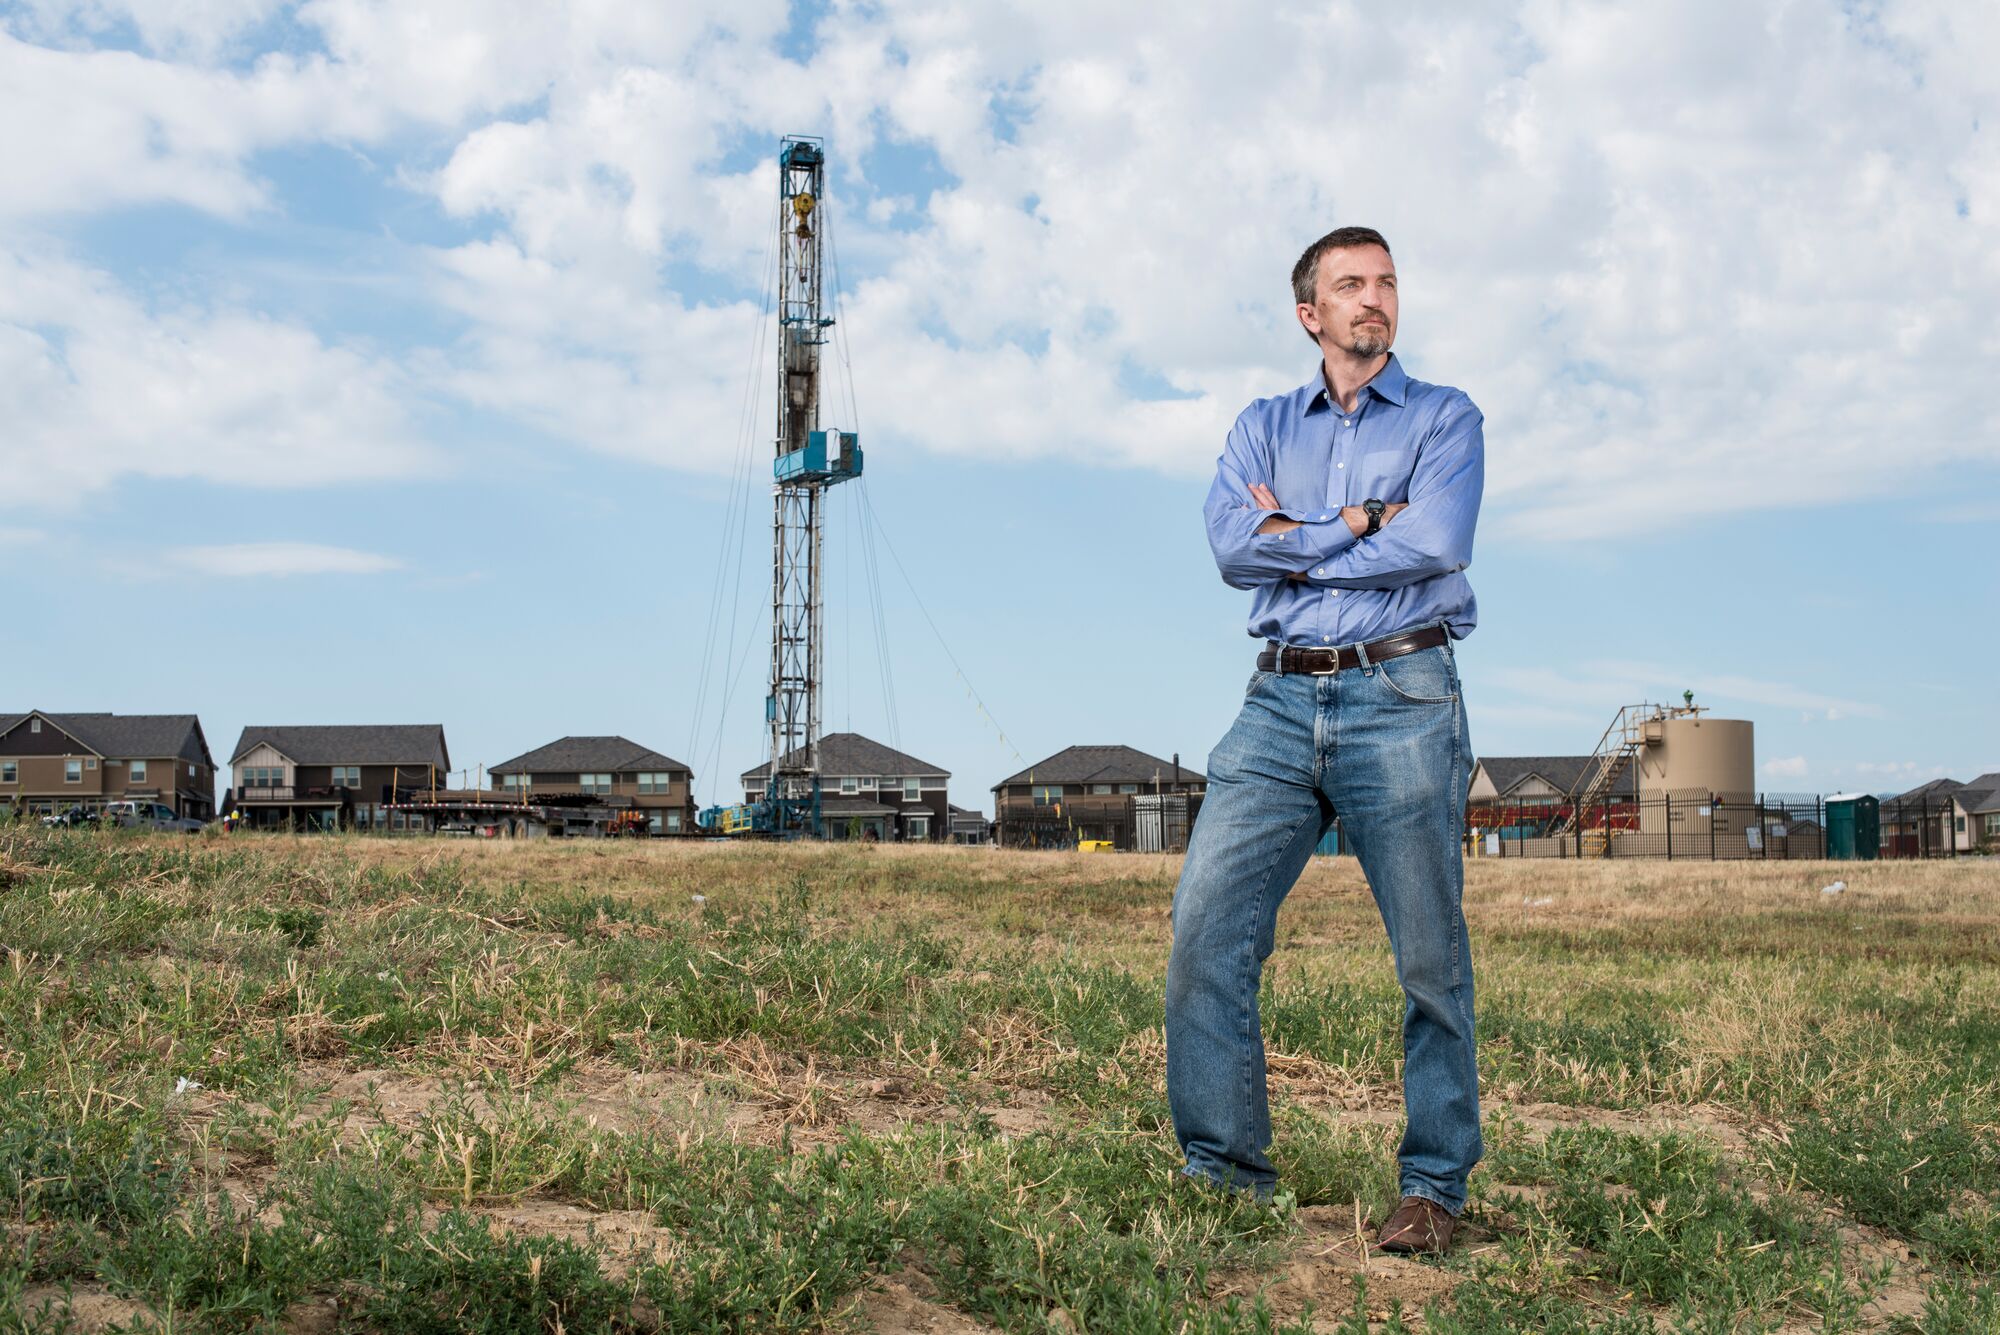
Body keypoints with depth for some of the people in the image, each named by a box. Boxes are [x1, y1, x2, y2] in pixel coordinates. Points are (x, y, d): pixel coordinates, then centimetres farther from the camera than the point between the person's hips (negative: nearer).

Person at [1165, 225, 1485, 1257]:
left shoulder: (1444, 418, 9)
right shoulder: (1263, 426, 18)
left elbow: (1435, 543, -10)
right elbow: (1231, 546, -1)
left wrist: (1295, 539, -3)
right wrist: (1361, 523, -6)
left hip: (1401, 699, -2)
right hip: (1281, 704, 3)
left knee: (1430, 955, -1)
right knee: (1206, 923, -7)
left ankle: (1435, 1184, 11)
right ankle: (1221, 1170, 3)